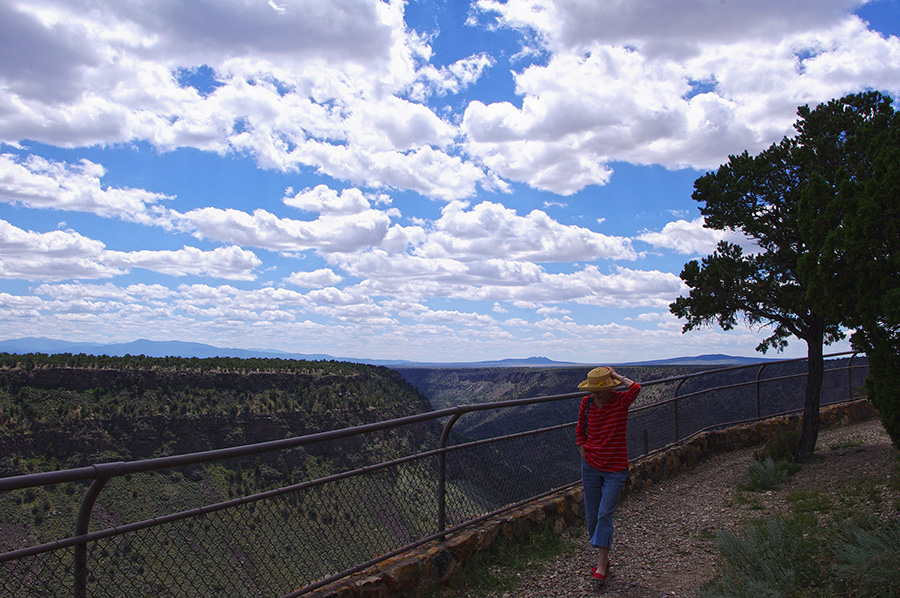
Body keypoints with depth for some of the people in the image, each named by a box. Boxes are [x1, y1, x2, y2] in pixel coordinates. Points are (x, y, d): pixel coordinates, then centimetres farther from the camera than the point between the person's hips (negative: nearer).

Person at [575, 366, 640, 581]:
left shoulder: (621, 400, -12)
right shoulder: (587, 403, -2)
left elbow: (635, 388, -35)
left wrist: (615, 375, -19)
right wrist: (585, 457, 5)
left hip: (615, 468, -4)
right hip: (591, 466, 4)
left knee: (604, 513, -11)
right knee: (591, 516, 7)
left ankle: (602, 564, 0)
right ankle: (604, 558, 26)